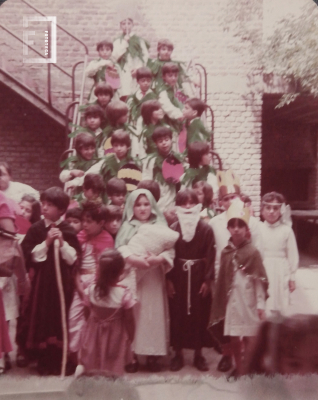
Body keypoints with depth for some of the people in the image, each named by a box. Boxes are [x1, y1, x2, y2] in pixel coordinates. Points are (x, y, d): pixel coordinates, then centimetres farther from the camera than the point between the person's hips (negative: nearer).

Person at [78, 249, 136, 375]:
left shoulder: (91, 289, -20)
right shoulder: (124, 294, -26)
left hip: (94, 333, 2)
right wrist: (130, 337, 1)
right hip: (115, 336, -2)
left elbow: (88, 312, -4)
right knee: (114, 368, 16)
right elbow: (129, 320, -15)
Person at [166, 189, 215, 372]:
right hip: (178, 277, 1)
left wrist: (208, 280, -9)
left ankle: (199, 354, 22)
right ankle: (178, 354, 21)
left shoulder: (206, 229, -5)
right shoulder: (173, 229, -2)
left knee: (199, 314, 7)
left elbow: (210, 257, -5)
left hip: (199, 277, -1)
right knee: (178, 314, 7)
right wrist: (169, 279, -4)